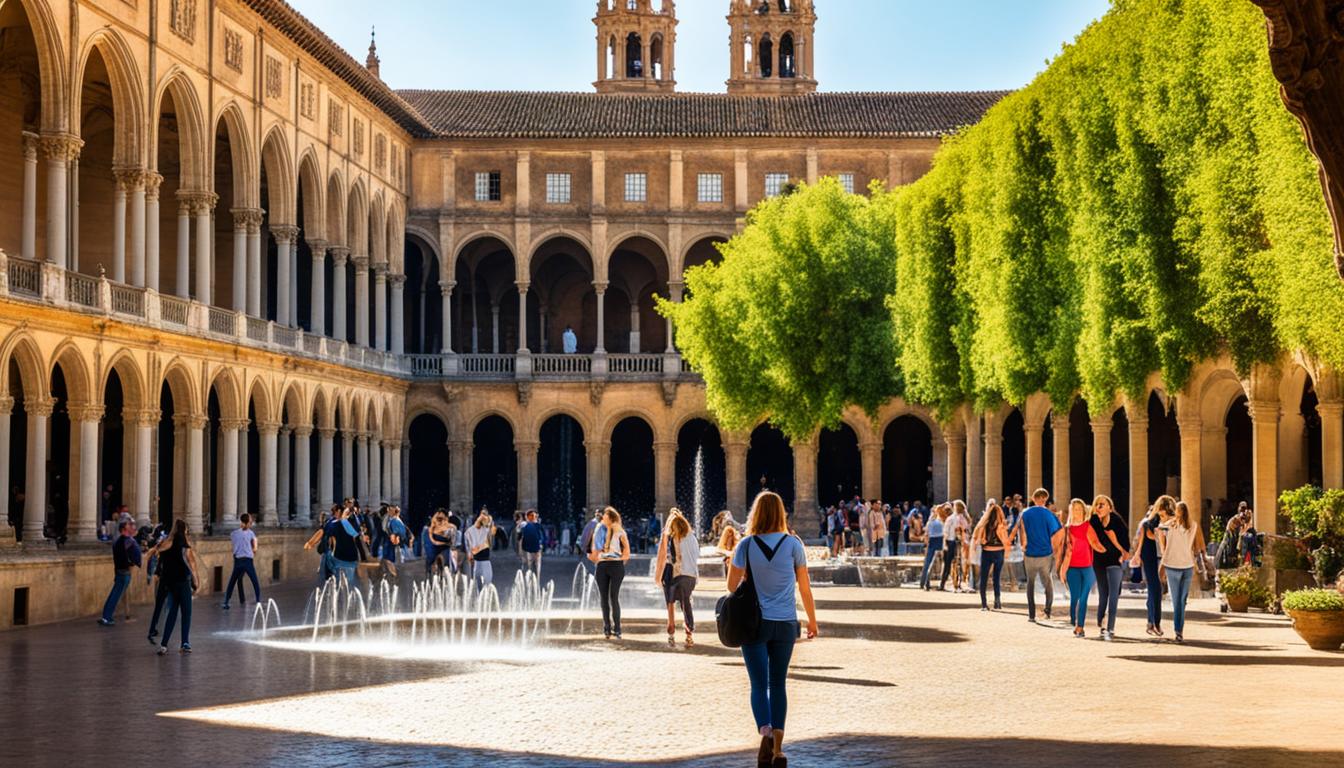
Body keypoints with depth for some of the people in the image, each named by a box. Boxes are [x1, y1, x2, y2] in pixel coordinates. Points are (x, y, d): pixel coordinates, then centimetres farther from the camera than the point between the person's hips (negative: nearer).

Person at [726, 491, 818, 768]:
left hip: (754, 622, -1)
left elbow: (732, 585, 0)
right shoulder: (793, 544, -3)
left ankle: (765, 732, -25)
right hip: (785, 623, 1)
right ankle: (778, 745, 8)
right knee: (778, 684, 12)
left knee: (759, 684, 1)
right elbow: (805, 587, 3)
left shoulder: (747, 545, -5)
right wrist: (812, 620, 15)